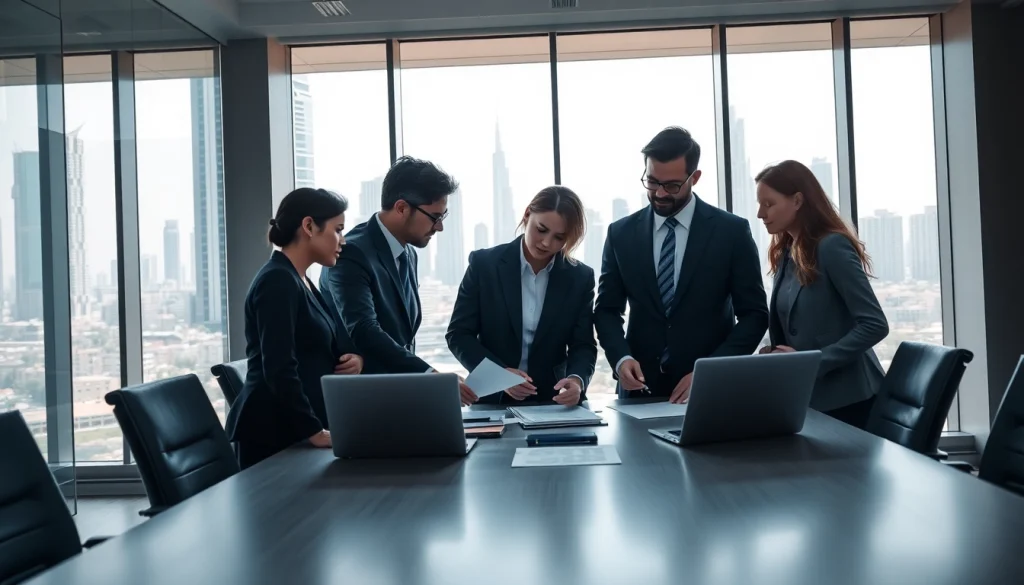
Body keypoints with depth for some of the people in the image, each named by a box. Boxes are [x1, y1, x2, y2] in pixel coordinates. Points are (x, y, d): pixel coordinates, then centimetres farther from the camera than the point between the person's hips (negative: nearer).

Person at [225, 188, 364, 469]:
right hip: (273, 429, -9)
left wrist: (352, 358, 1)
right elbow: (279, 368, -23)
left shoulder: (299, 281, 14)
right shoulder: (278, 281, -16)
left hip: (295, 426, 9)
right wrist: (315, 431, -20)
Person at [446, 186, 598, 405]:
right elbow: (458, 334, -1)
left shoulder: (580, 278, 3)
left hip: (552, 403, 2)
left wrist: (577, 380, -18)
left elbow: (583, 346, 3)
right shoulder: (484, 264, -2)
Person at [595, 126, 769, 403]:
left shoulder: (732, 231, -4)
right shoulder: (621, 233, 2)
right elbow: (607, 310, 5)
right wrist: (621, 357, -14)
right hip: (640, 388, 2)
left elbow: (754, 314, -3)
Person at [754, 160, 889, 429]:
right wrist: (774, 353, -5)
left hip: (845, 396, -7)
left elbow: (875, 325, -19)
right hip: (805, 395, 7)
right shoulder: (785, 253, 8)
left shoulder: (832, 246, -14)